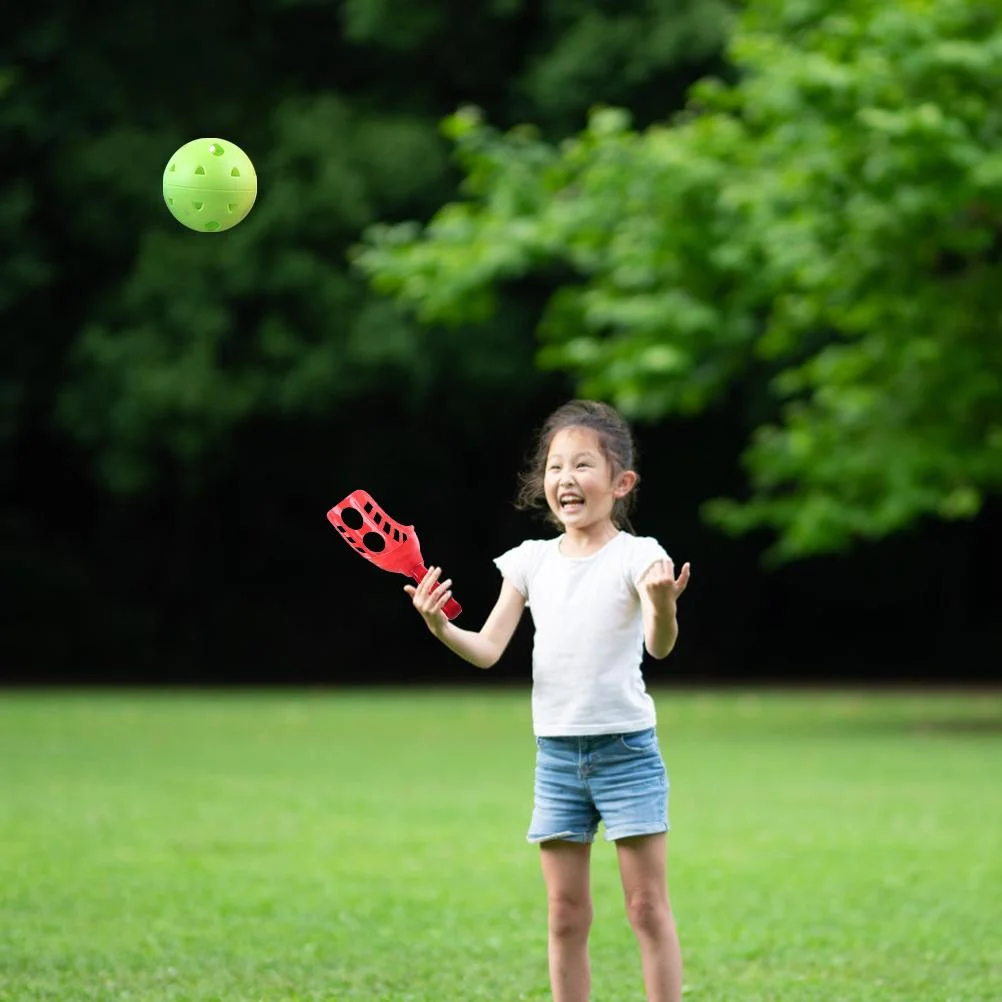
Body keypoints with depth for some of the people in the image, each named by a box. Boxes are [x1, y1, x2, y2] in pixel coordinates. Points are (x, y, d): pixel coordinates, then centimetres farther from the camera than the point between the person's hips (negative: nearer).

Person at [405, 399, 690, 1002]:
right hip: (556, 751, 5)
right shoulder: (532, 560, 7)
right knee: (566, 913, 8)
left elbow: (659, 645, -23)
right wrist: (441, 628, -15)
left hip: (626, 747, -5)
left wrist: (663, 607, -45)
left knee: (648, 906, -3)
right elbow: (488, 650, 4)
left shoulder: (636, 556, -8)